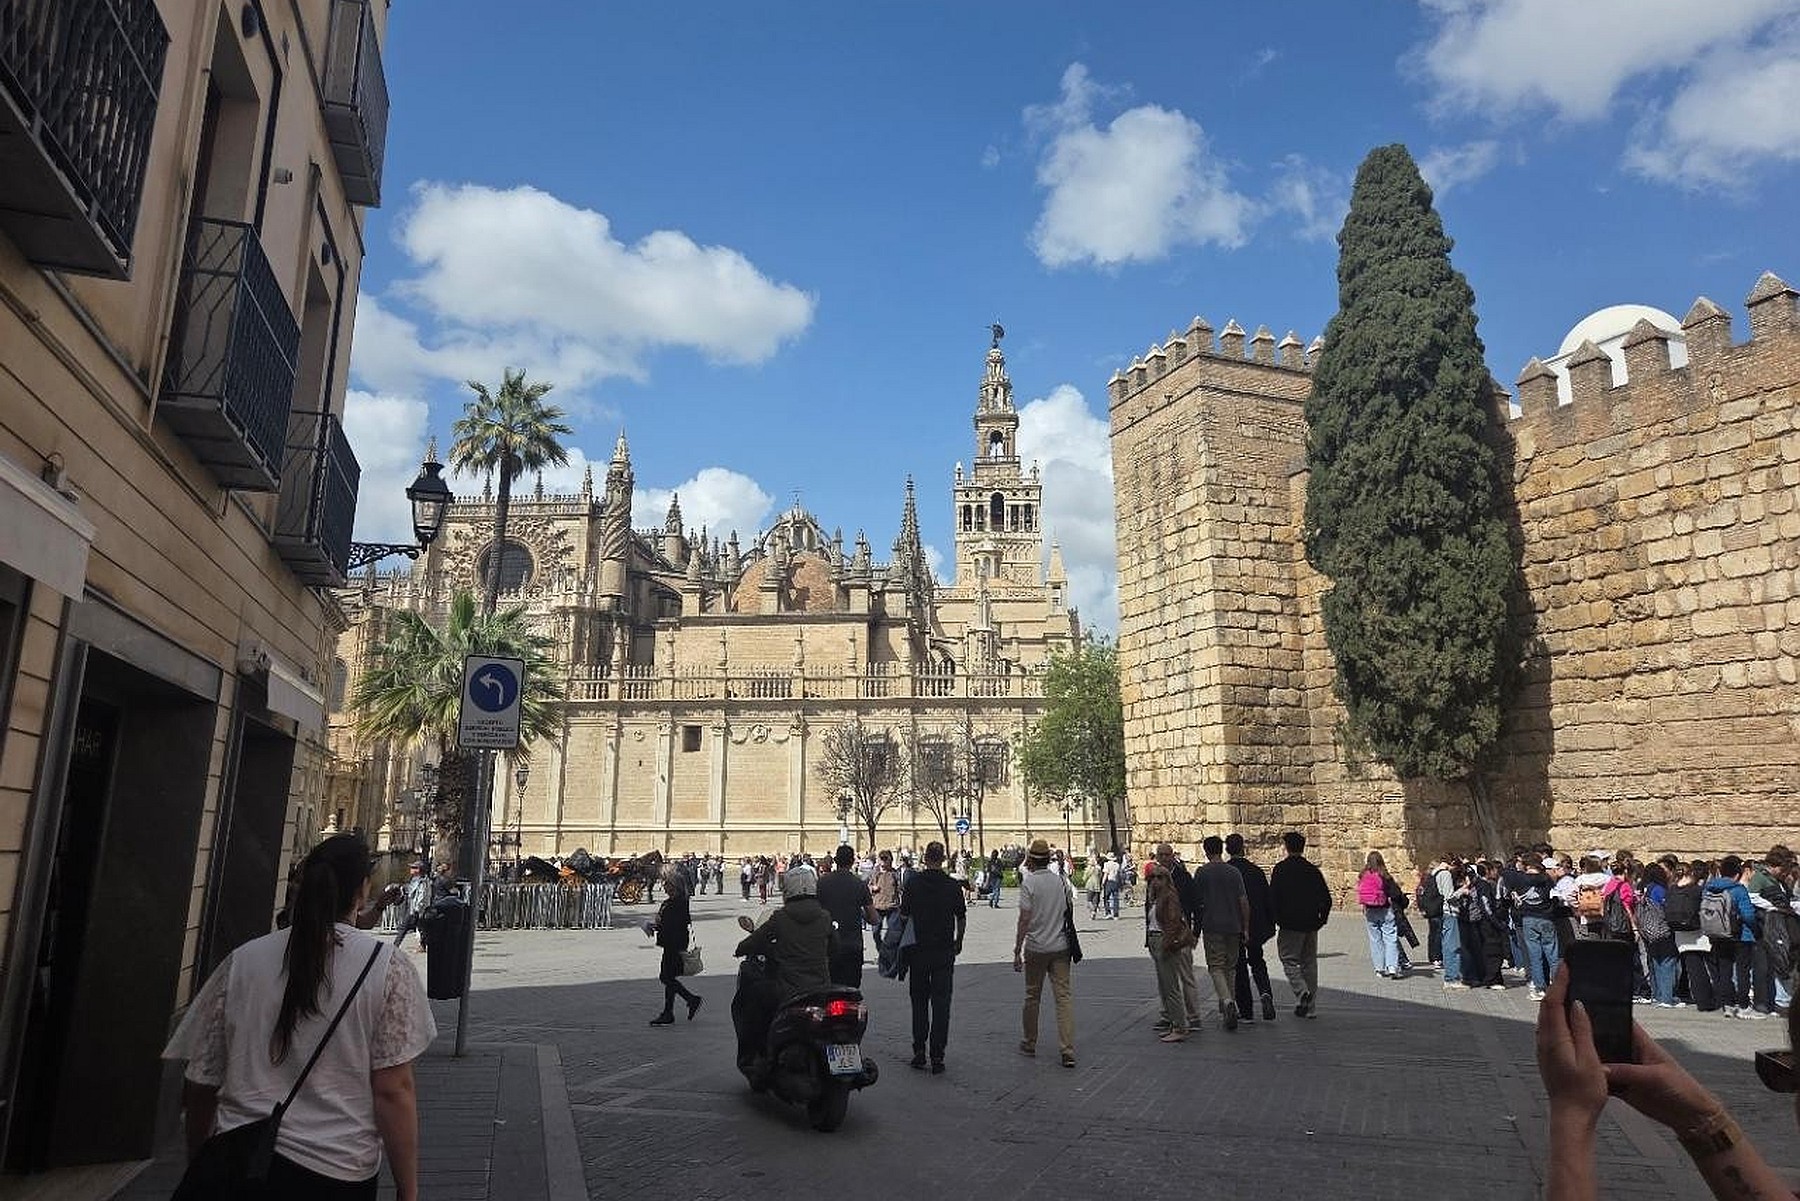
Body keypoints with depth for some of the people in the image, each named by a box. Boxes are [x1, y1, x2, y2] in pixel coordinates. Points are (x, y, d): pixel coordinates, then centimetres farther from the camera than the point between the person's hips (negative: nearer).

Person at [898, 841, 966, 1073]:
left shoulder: (913, 883, -7)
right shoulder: (953, 886, -5)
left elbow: (904, 914, -2)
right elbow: (961, 918, 4)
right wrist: (958, 942, 21)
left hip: (918, 950, 0)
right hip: (944, 951, 0)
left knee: (919, 1002, 14)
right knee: (941, 1003, 4)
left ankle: (919, 1052, 15)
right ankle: (937, 1056, 2)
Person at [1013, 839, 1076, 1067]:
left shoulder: (1029, 883, -10)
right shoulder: (1062, 881, 4)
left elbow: (1024, 920, -14)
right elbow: (1070, 913, 12)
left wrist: (1017, 951, -10)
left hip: (1035, 948, -3)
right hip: (1060, 947, 3)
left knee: (1032, 997, 12)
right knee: (1064, 996, 1)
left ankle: (1029, 1044, 26)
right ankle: (1068, 1051, -5)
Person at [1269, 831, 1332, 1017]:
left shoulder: (1280, 869, -8)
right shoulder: (1313, 870, 6)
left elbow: (1273, 897, -11)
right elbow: (1327, 898, 8)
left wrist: (1276, 919, 0)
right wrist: (1321, 919, 15)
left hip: (1290, 924, -5)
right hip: (1311, 925, 5)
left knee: (1289, 960, 4)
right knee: (1309, 962, 11)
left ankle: (1302, 992, -19)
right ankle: (1310, 1007, 14)